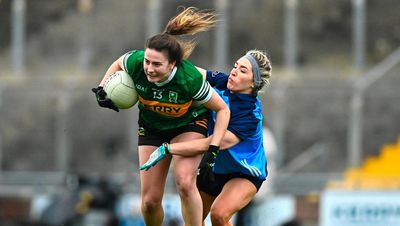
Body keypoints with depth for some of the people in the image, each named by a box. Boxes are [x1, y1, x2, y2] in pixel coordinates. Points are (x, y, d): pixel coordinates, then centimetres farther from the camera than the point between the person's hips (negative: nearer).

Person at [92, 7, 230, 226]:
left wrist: (213, 147, -29)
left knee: (185, 183, -28)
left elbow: (223, 110, -21)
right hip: (151, 127, 3)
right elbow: (117, 64, -2)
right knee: (150, 201, 0)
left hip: (189, 125, -3)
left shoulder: (190, 79, -36)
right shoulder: (136, 62, -30)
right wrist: (102, 88, -17)